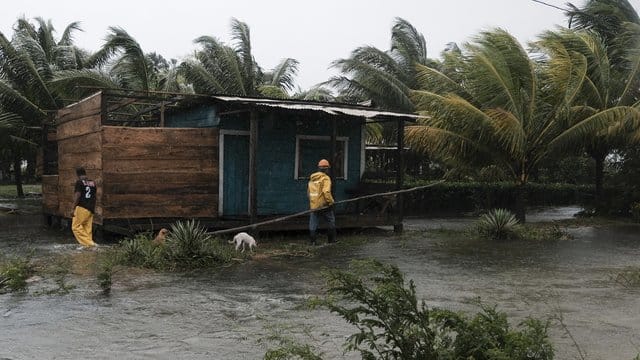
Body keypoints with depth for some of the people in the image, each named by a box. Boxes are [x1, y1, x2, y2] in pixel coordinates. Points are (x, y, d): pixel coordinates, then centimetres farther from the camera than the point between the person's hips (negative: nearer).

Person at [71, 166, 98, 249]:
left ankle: (89, 243, -10)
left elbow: (77, 196, -13)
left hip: (81, 208, -7)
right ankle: (88, 245, 7)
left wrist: (73, 209, -10)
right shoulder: (93, 183, 11)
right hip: (91, 209, 7)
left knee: (76, 227, 0)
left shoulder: (79, 182, -7)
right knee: (88, 228, 9)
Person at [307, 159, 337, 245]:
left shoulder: (312, 178, 10)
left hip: (313, 205, 5)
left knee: (313, 224, 8)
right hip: (323, 205, -5)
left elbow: (308, 192, 15)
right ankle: (332, 240, 13)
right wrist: (331, 201, -14)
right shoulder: (325, 178, -11)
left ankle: (313, 241, 7)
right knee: (331, 222, 9)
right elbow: (326, 191, -23)